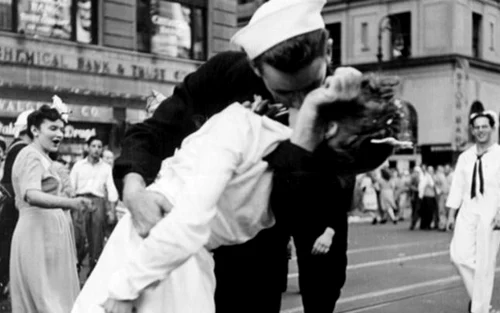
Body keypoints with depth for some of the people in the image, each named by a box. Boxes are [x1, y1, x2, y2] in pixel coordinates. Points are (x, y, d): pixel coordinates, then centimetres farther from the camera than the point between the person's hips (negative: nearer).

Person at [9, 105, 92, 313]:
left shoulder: (41, 157, 19)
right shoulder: (32, 156, -13)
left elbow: (22, 200, 25)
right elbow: (32, 196, -31)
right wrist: (70, 203, -46)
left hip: (48, 232, 10)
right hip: (39, 233, -10)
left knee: (53, 294, 12)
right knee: (45, 296, -7)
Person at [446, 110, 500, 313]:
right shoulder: (465, 157, 10)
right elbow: (457, 186, 11)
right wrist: (451, 213, 6)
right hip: (467, 212, 4)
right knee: (459, 255, -8)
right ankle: (477, 295, 17)